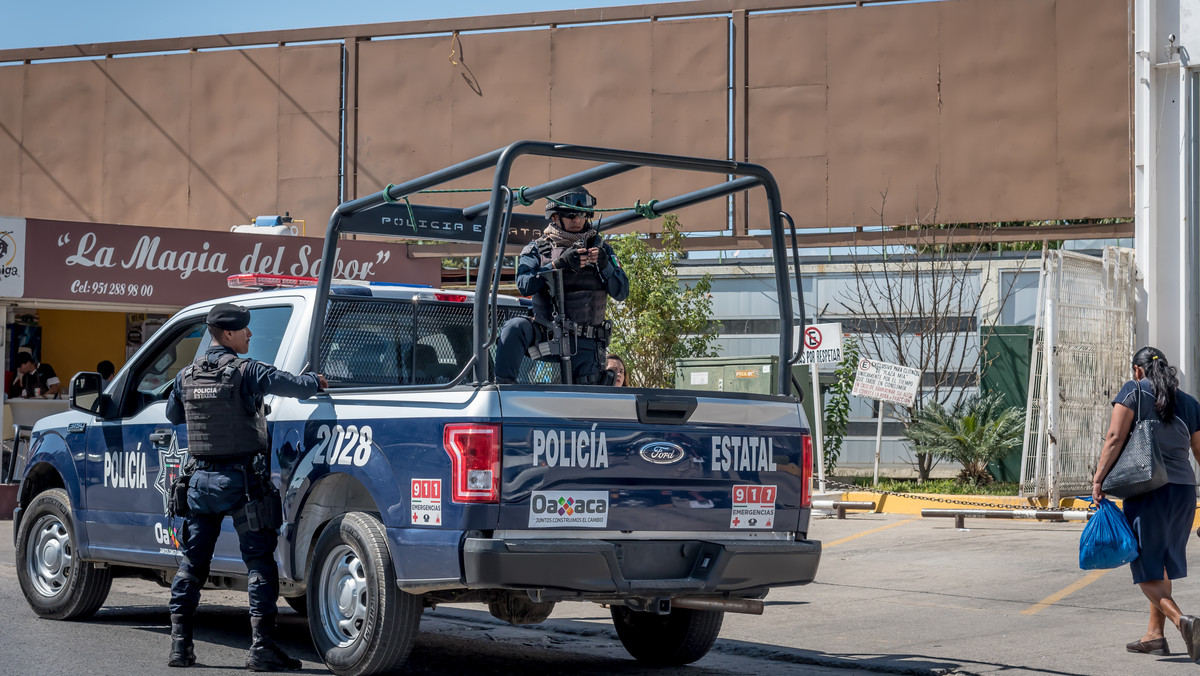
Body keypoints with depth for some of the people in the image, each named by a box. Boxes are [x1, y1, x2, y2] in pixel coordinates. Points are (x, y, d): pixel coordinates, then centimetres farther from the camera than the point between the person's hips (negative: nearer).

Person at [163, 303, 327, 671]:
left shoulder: (186, 376, 7)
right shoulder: (246, 371, -11)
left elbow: (173, 415, 22)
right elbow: (292, 385, -21)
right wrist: (316, 381, -1)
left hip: (202, 478, 5)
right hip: (241, 479, -5)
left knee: (192, 561, 13)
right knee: (259, 560, -1)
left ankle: (180, 644, 12)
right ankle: (262, 647, -6)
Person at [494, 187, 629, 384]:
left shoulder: (599, 249, 9)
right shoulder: (537, 250, 6)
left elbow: (621, 292, 1)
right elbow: (524, 285, -12)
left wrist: (605, 266, -17)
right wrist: (559, 264, -22)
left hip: (584, 345, 1)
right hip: (545, 335, -1)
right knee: (514, 328, -29)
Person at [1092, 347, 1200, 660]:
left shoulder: (1134, 391, -2)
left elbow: (1115, 438, -11)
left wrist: (1099, 478, -8)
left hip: (1146, 490, -5)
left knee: (1146, 568, -2)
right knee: (1163, 563, 18)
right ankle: (1155, 634, 23)